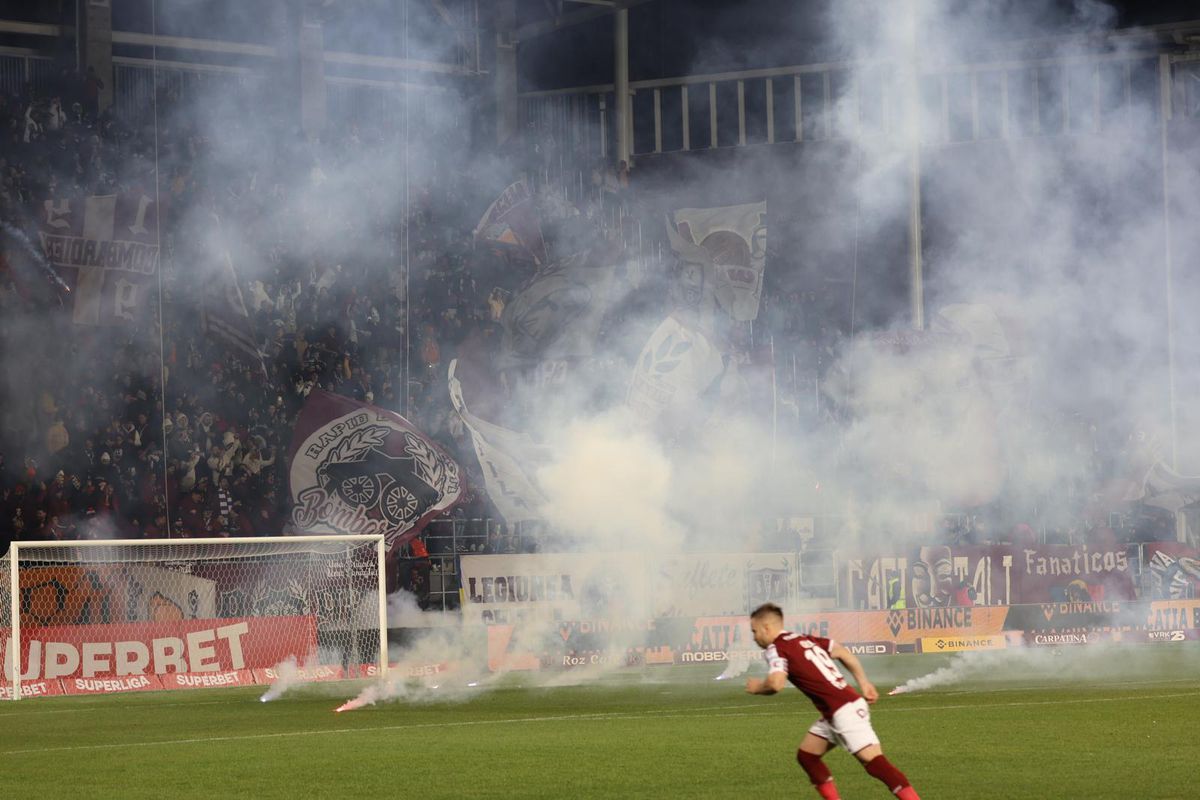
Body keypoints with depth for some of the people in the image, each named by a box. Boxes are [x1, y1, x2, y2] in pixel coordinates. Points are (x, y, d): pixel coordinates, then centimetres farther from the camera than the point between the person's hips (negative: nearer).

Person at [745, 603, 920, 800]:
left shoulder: (776, 649, -8)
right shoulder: (804, 639, 17)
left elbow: (776, 683, -25)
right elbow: (843, 652, 16)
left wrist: (757, 687, -3)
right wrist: (864, 683, 16)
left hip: (844, 711, -10)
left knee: (875, 763, -13)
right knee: (806, 756, 17)